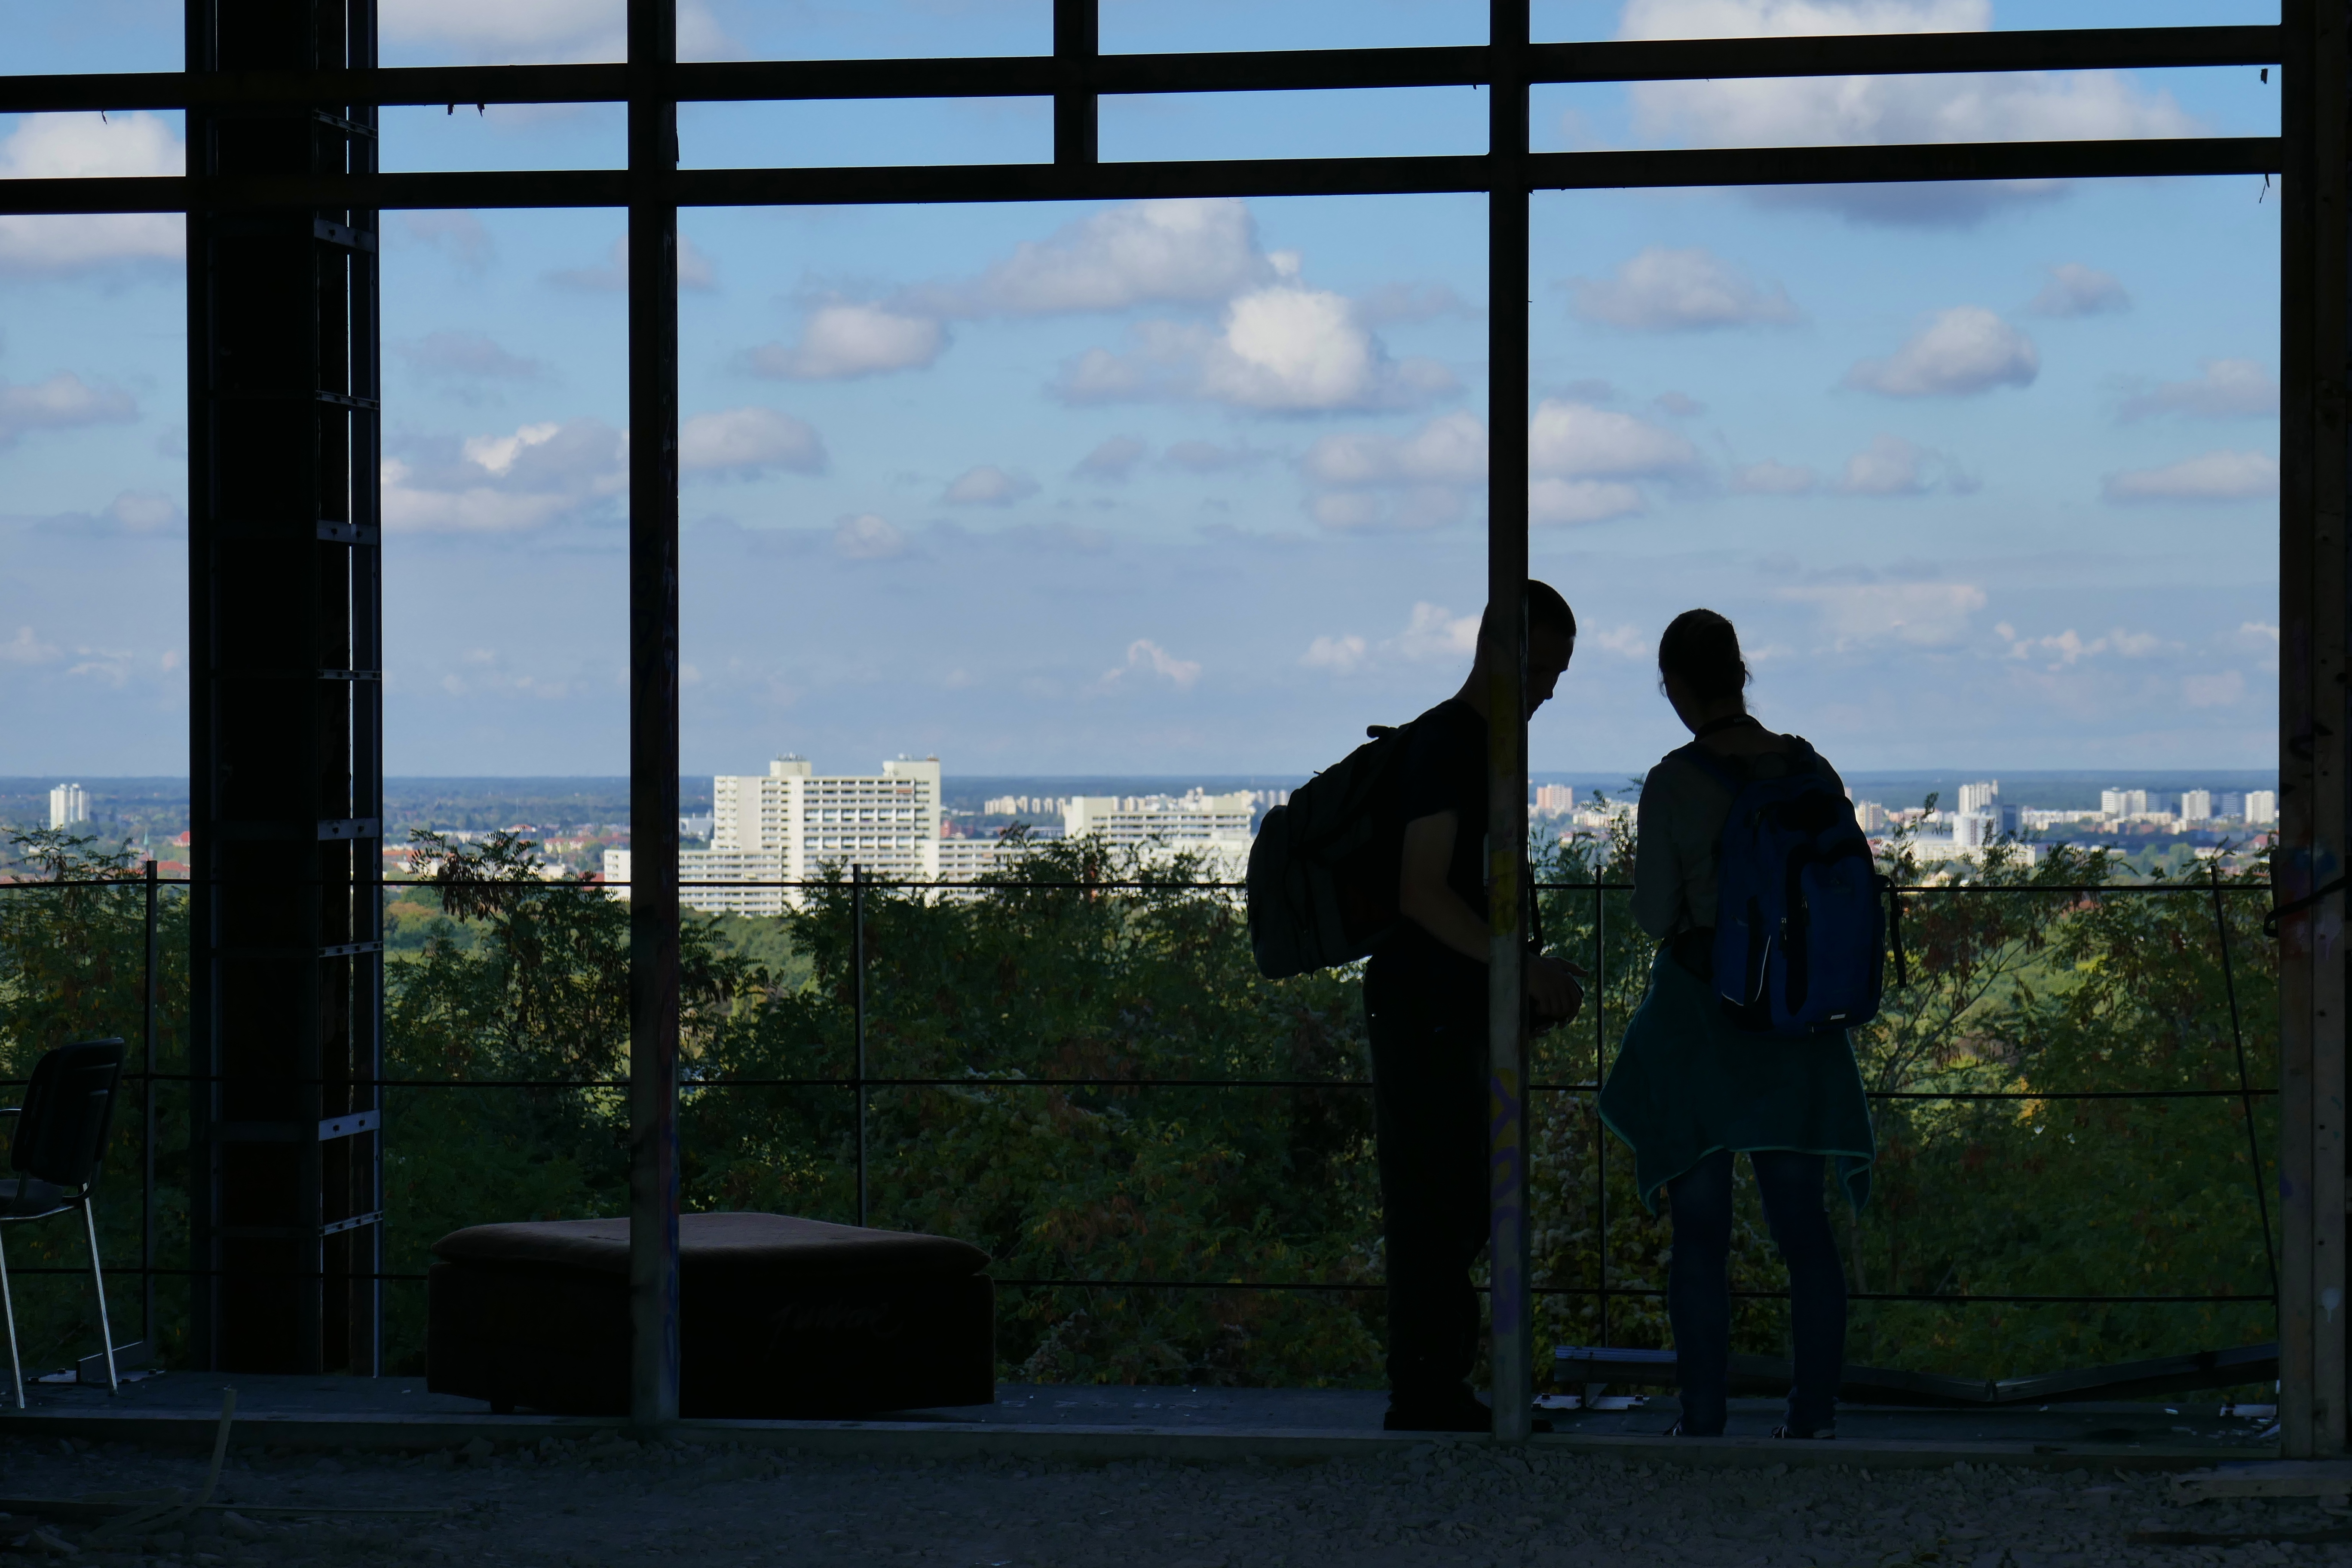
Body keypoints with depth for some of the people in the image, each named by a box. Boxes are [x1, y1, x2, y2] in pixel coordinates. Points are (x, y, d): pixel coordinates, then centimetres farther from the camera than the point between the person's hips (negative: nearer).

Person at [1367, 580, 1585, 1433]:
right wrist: (1521, 966, -24)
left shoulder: (1490, 750, 18)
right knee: (1432, 1209, -9)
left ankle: (1438, 1393, 17)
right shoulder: (1440, 747, -13)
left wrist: (1532, 983, 18)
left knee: (1464, 1206, 12)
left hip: (1462, 1012, 10)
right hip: (1421, 1012, -10)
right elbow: (1421, 892, -22)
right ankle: (1424, 1397, -7)